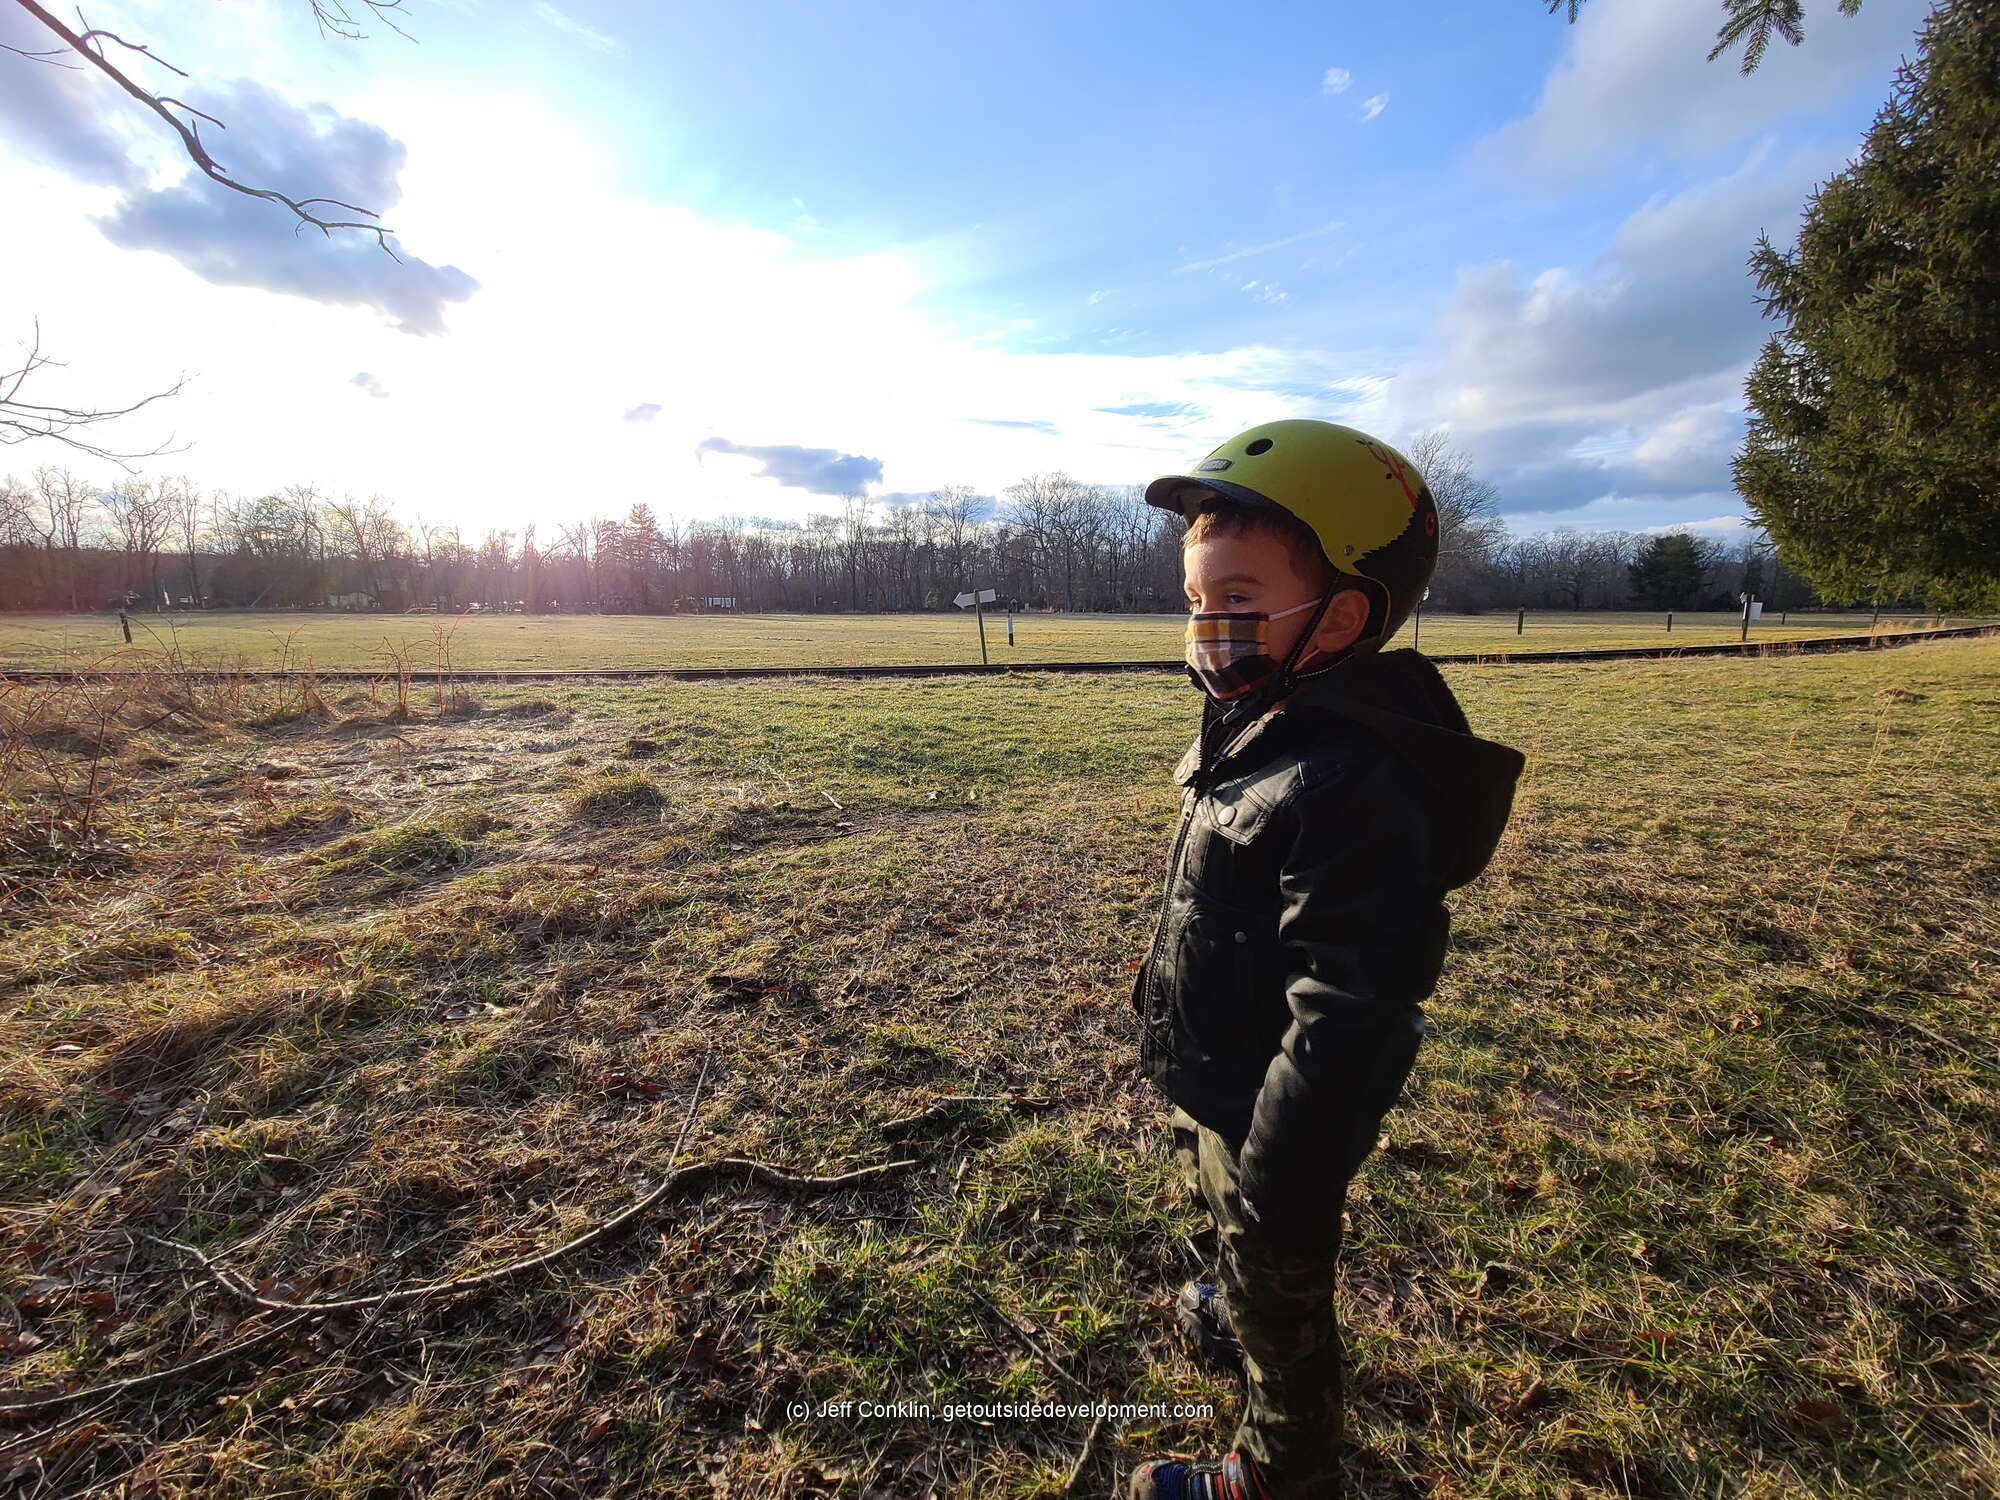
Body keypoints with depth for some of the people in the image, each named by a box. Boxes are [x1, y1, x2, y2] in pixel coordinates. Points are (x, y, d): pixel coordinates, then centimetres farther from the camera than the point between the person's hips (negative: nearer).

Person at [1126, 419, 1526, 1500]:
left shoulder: (1349, 783, -33)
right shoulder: (1253, 735, -2)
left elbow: (1344, 1016, -32)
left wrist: (1280, 1187, -23)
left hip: (1271, 1120, -8)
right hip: (1213, 1090, 9)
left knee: (1280, 1297, 18)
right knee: (1227, 1215, 34)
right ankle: (1235, 1313, 66)